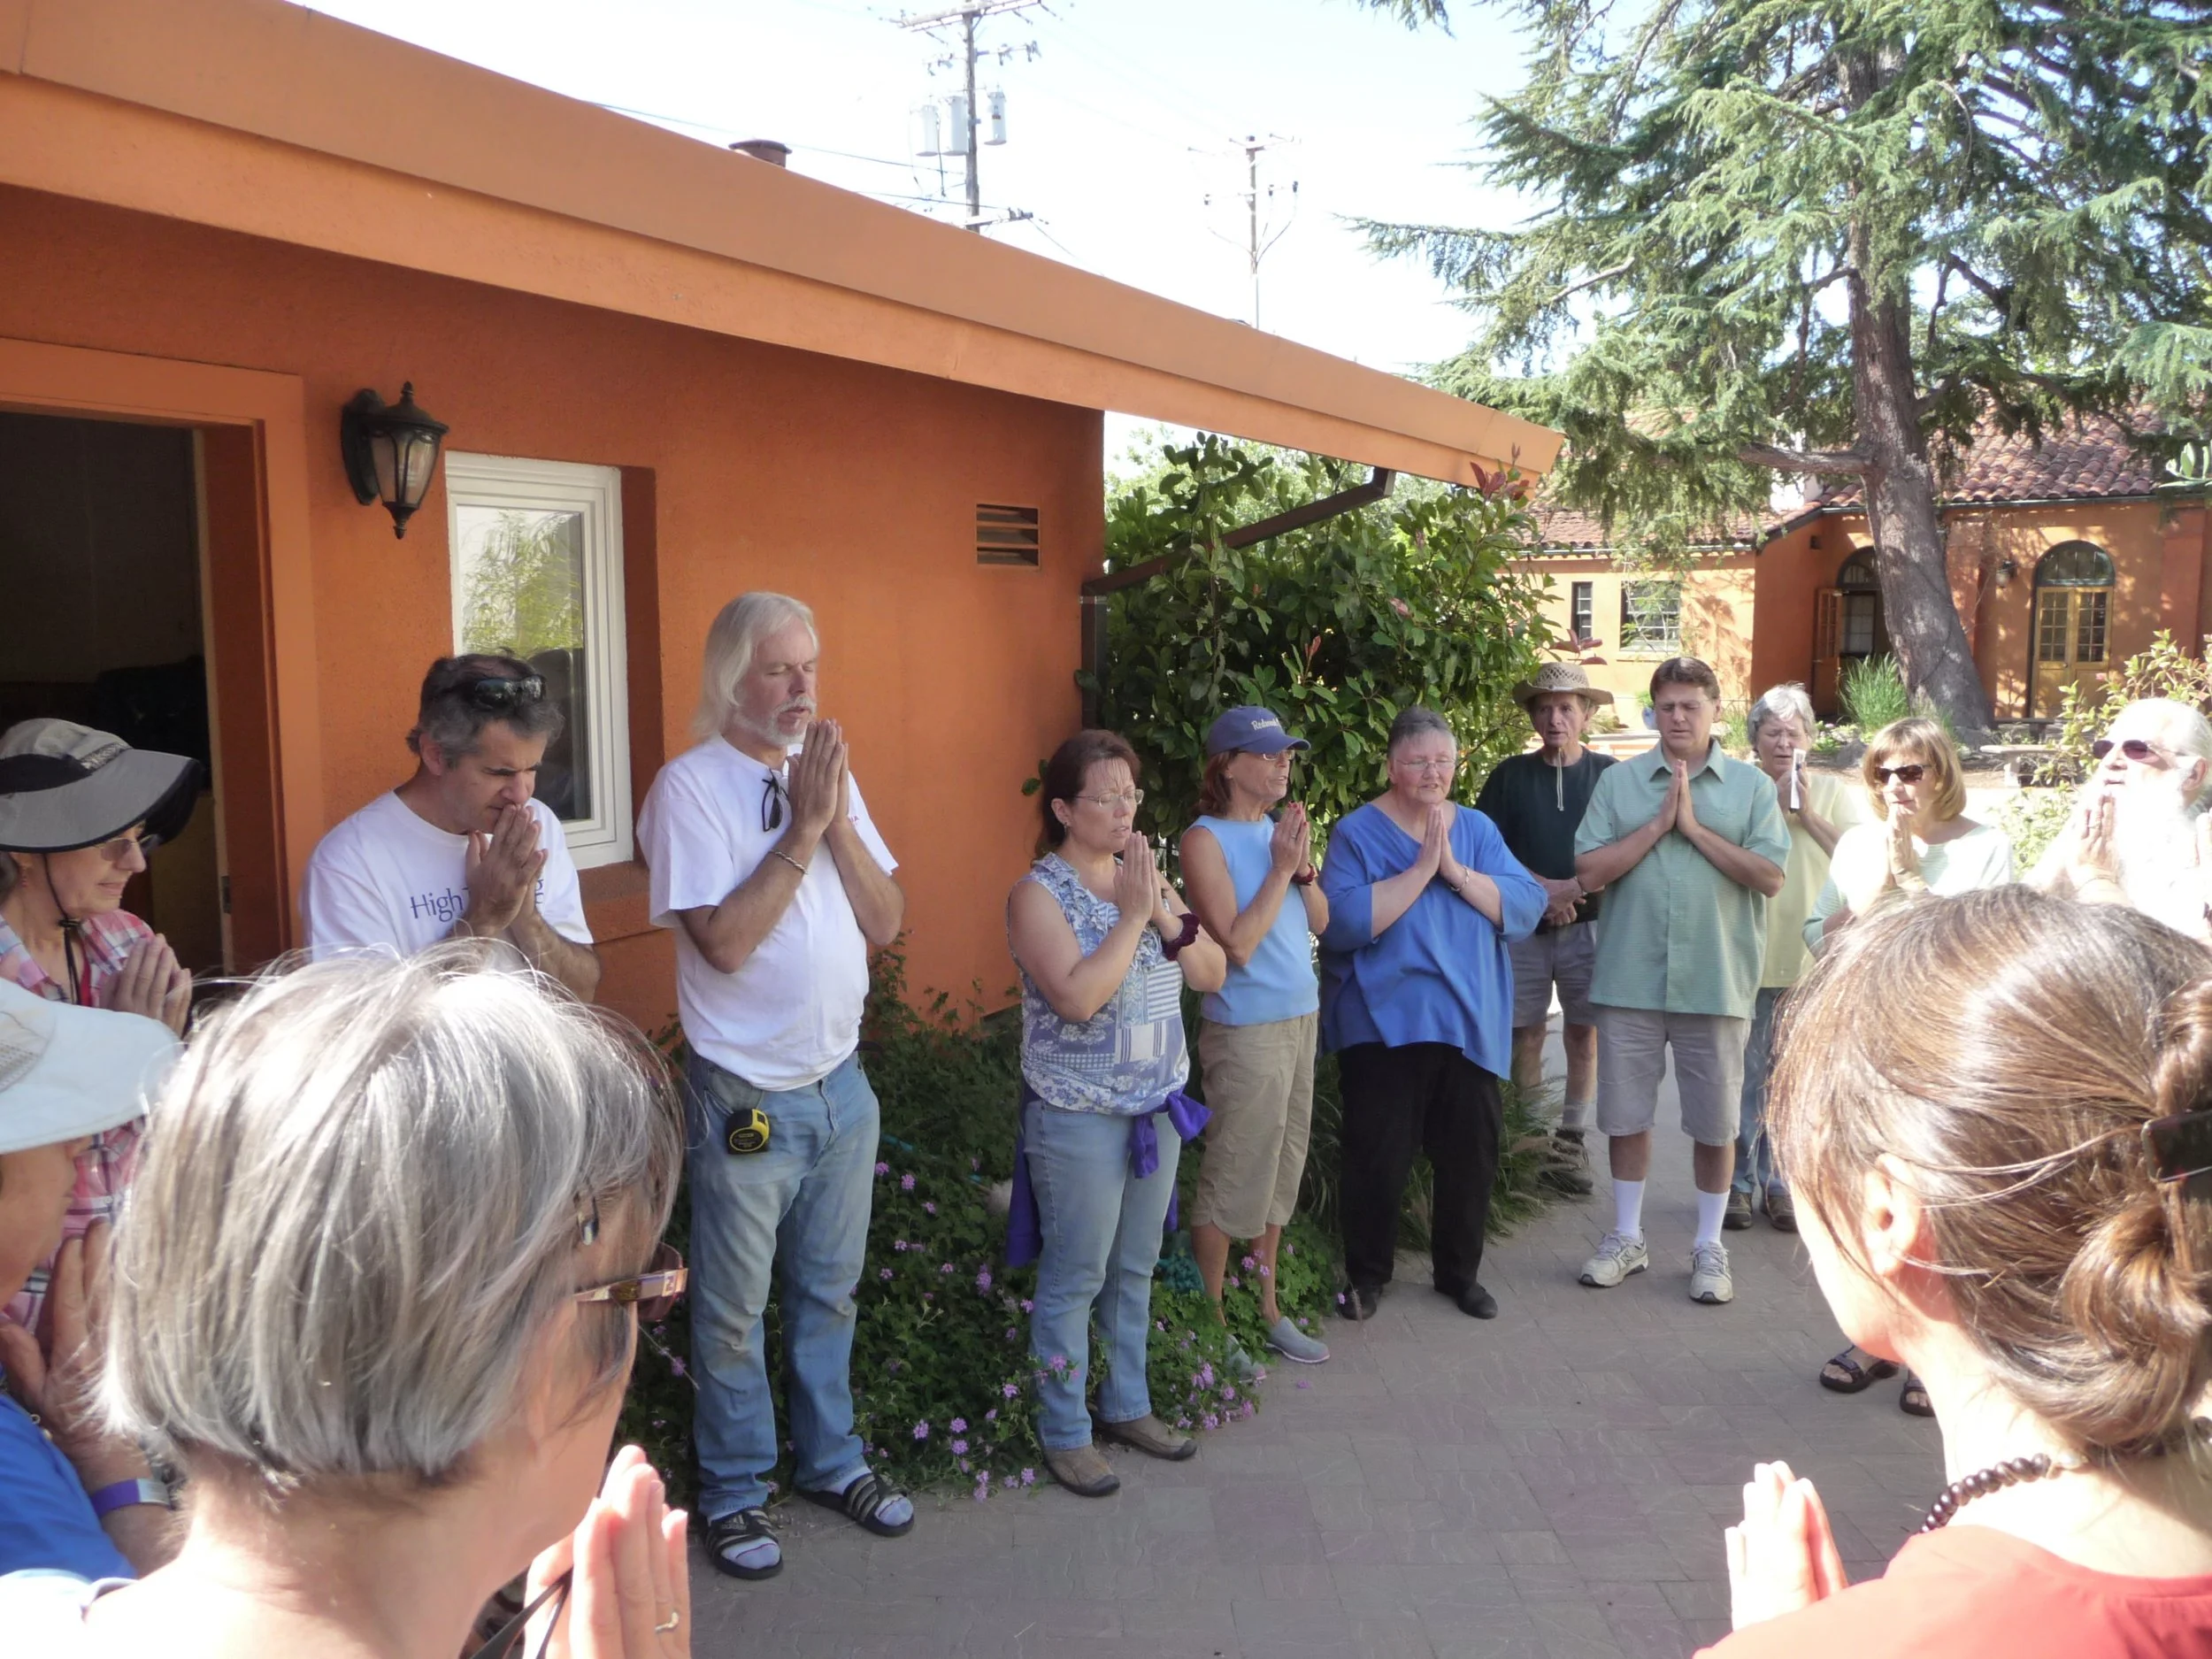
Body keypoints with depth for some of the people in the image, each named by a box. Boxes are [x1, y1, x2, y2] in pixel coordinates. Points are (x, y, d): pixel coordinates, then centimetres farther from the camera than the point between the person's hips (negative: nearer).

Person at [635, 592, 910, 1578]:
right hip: (746, 1098, -6)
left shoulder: (828, 772, 5)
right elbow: (724, 940, -22)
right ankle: (734, 1491, 27)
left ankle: (831, 1460, 37)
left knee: (827, 1293, 20)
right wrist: (803, 829, -21)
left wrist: (837, 819, -13)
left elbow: (886, 921, 0)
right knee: (735, 1313, 9)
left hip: (840, 1083, 6)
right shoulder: (692, 785, -14)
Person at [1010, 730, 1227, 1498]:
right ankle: (1064, 1433, 17)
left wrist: (1167, 915, -13)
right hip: (1079, 1117, -6)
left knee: (1136, 1268, 17)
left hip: (1156, 1108, 7)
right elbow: (1076, 997, -26)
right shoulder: (1039, 893, -13)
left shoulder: (1144, 878, 6)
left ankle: (1127, 1405, 33)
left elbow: (1213, 975, 3)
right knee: (1075, 1275, 3)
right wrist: (1132, 915, -22)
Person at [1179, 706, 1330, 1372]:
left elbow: (1320, 921, 8)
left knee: (1282, 1168, 16)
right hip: (1246, 1028, -8)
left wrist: (1303, 867, -8)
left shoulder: (1277, 829, 8)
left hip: (1300, 1017, 8)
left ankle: (1266, 1305, 29)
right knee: (1232, 1176, 0)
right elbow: (1237, 944, -20)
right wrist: (1280, 870, -16)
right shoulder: (1207, 839, -14)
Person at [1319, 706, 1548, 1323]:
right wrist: (1420, 870, -21)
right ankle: (1366, 1273, 24)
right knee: (1377, 1156, 3)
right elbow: (1343, 923, -21)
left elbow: (1527, 907, -5)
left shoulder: (1477, 829, 7)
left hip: (1470, 1023, 4)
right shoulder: (1358, 832, -6)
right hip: (1384, 1024, -4)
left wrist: (1456, 871, -17)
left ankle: (1460, 1271, 32)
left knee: (1472, 1154, 12)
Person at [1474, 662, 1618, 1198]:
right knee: (1526, 1033, 3)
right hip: (1523, 927, 0)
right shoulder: (1510, 776, 4)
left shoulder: (1608, 774, 2)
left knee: (1583, 1032, 3)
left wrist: (1571, 890, -13)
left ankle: (1571, 1141, 13)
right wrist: (1543, 888, -10)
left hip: (1588, 926, 0)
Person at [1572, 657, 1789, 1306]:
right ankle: (1627, 1238, 27)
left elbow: (1770, 876, -8)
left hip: (1717, 983, -1)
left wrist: (1695, 827, -13)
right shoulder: (1619, 782, 2)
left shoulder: (1752, 786, 1)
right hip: (1630, 980, 1)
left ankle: (1709, 1247, 25)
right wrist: (1657, 825, -12)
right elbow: (1590, 870, -5)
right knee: (1625, 1115, 11)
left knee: (1715, 1123, 9)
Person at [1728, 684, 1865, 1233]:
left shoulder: (1834, 793, 7)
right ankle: (1740, 1183, 15)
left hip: (1813, 960, 1)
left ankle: (1782, 1183, 19)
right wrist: (1774, 807, -11)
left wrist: (1808, 815, -9)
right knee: (1744, 1075, 4)